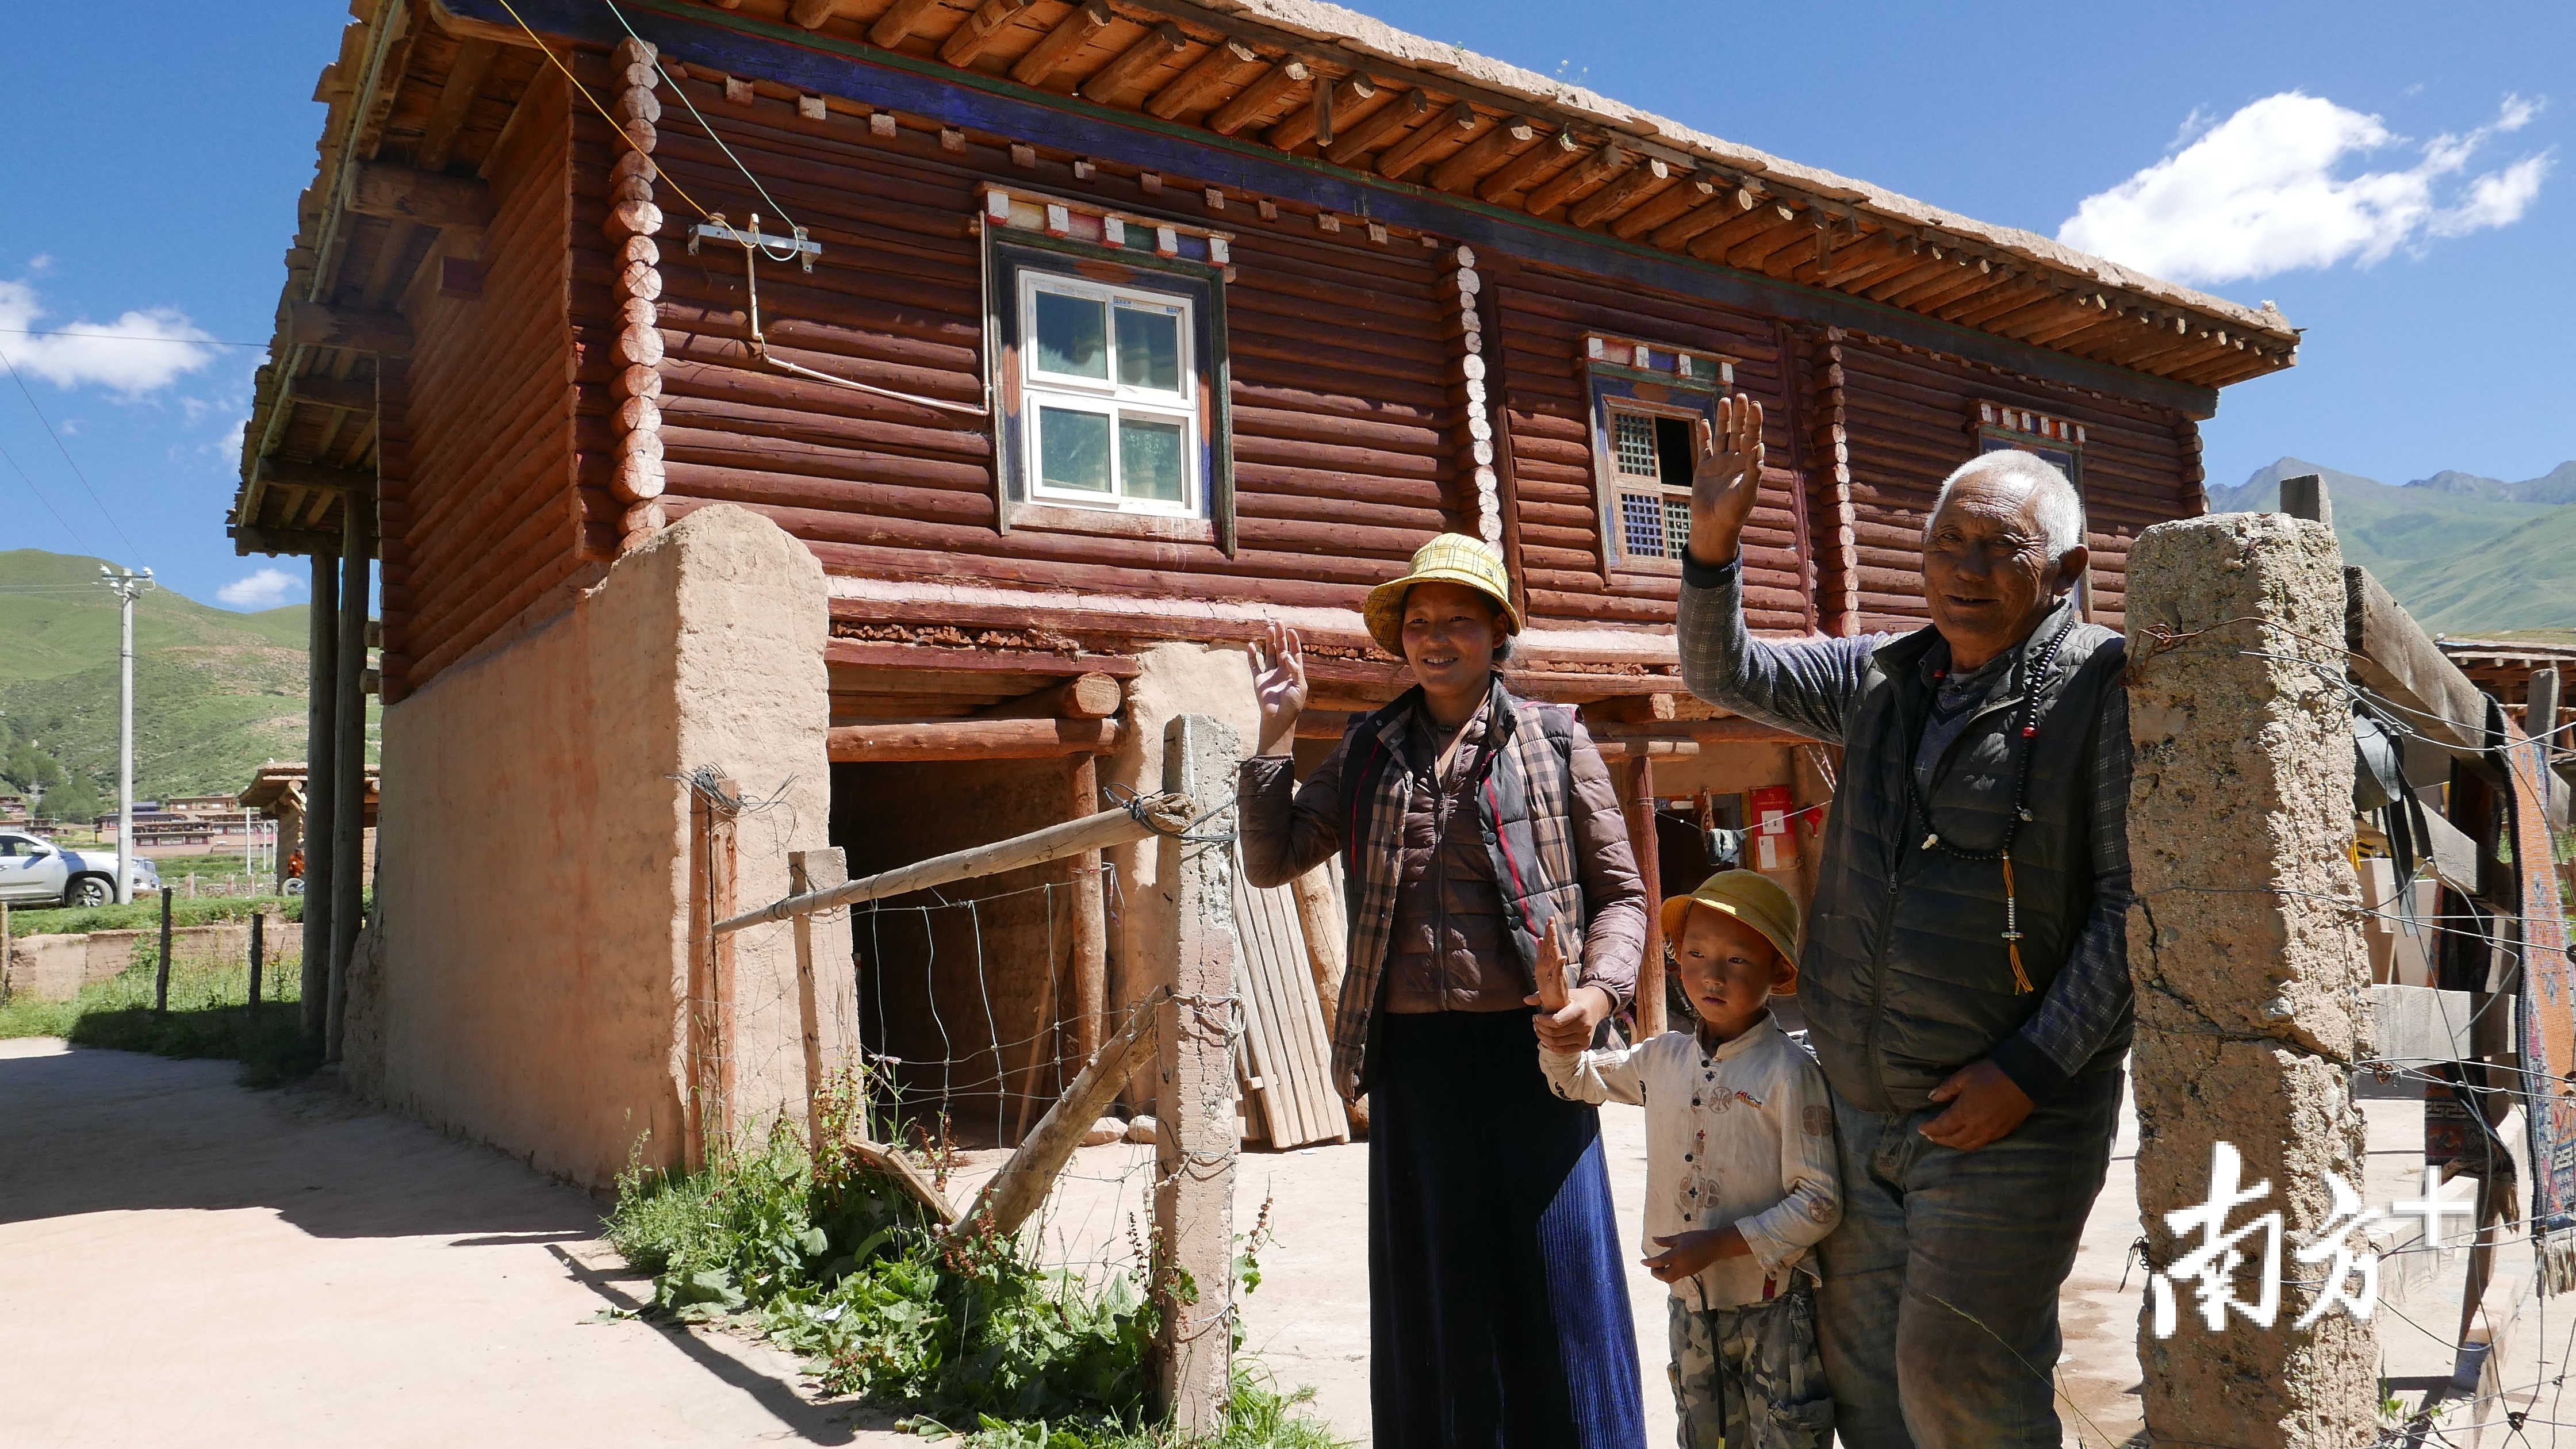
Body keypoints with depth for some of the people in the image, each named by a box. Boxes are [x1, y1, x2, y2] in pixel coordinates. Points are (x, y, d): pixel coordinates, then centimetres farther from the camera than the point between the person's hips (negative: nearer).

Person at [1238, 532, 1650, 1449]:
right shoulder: (1366, 751, 10)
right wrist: (1276, 732, 1)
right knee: (1432, 1299, 12)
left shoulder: (1554, 739, 4)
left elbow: (1620, 892, 5)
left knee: (1556, 1297, 5)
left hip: (1530, 1049, -2)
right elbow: (1271, 860, 7)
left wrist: (1600, 992, -12)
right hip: (1412, 1056, 3)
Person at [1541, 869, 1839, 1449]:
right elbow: (1576, 1077, 18)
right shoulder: (1663, 1058, 2)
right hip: (1689, 1305, 6)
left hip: (1774, 1312, -5)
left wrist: (1720, 1244, -20)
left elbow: (1820, 1201, -15)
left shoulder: (1790, 1072, -16)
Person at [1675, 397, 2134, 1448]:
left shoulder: (2101, 686, -10)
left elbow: (2131, 901, -14)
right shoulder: (1884, 677, 9)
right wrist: (1714, 545, -3)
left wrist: (2030, 1071, -17)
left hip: (2012, 1117, -6)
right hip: (1859, 1109, 7)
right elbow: (1724, 674, 14)